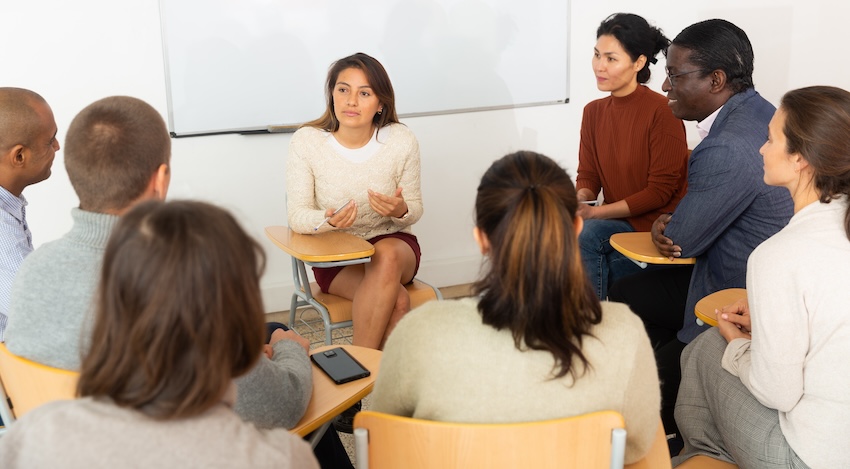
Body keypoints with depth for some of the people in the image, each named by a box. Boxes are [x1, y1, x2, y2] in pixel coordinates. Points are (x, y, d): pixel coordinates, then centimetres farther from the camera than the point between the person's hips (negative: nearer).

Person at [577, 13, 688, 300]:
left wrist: (596, 212, -19)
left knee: (584, 236, -26)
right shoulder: (594, 112, 7)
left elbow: (661, 190, -14)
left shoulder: (662, 112, -13)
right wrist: (580, 200, -14)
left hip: (658, 224, -5)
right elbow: (588, 176, 10)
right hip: (617, 222, 6)